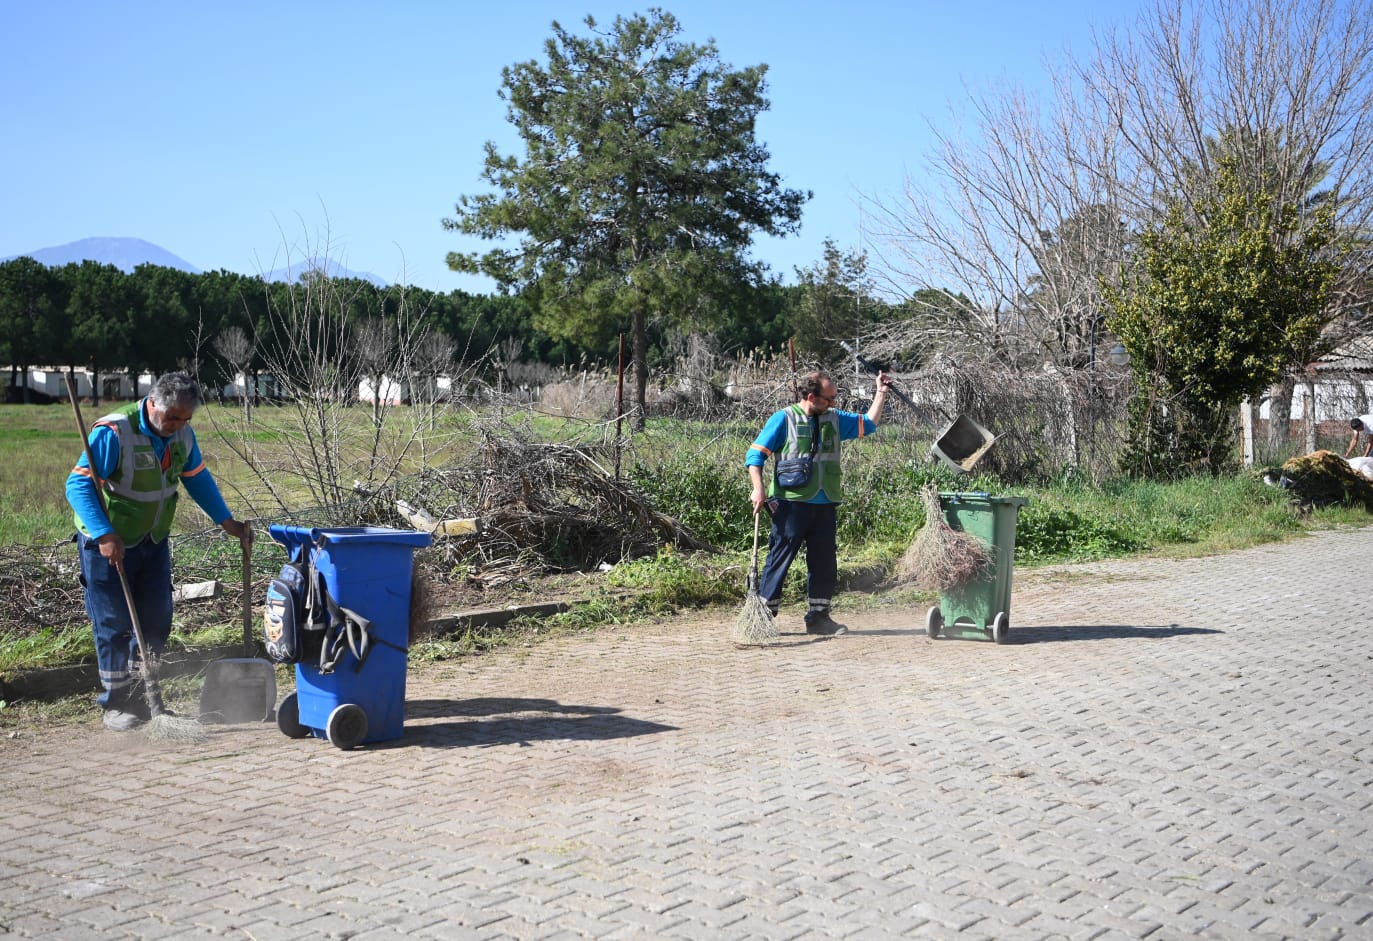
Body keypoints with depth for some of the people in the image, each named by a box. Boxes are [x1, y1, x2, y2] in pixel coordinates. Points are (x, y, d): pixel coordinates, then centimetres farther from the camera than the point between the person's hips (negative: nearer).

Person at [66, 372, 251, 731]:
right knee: (114, 624, -2)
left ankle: (143, 697, 22)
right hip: (109, 545, -6)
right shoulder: (113, 432, -24)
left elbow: (198, 478, 12)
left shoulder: (183, 434, -3)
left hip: (153, 540, 6)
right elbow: (79, 484, -25)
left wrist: (226, 521, 4)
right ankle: (115, 704, 11)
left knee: (156, 620, 8)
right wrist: (105, 535, -35)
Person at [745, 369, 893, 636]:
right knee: (780, 558, -4)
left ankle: (818, 617, 18)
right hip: (791, 503, -6)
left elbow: (868, 424, 23)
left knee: (824, 561, 8)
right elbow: (755, 455, -5)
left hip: (825, 505, 6)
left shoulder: (833, 419, 13)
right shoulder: (784, 419, -4)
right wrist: (759, 489, -15)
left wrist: (880, 394, 14)